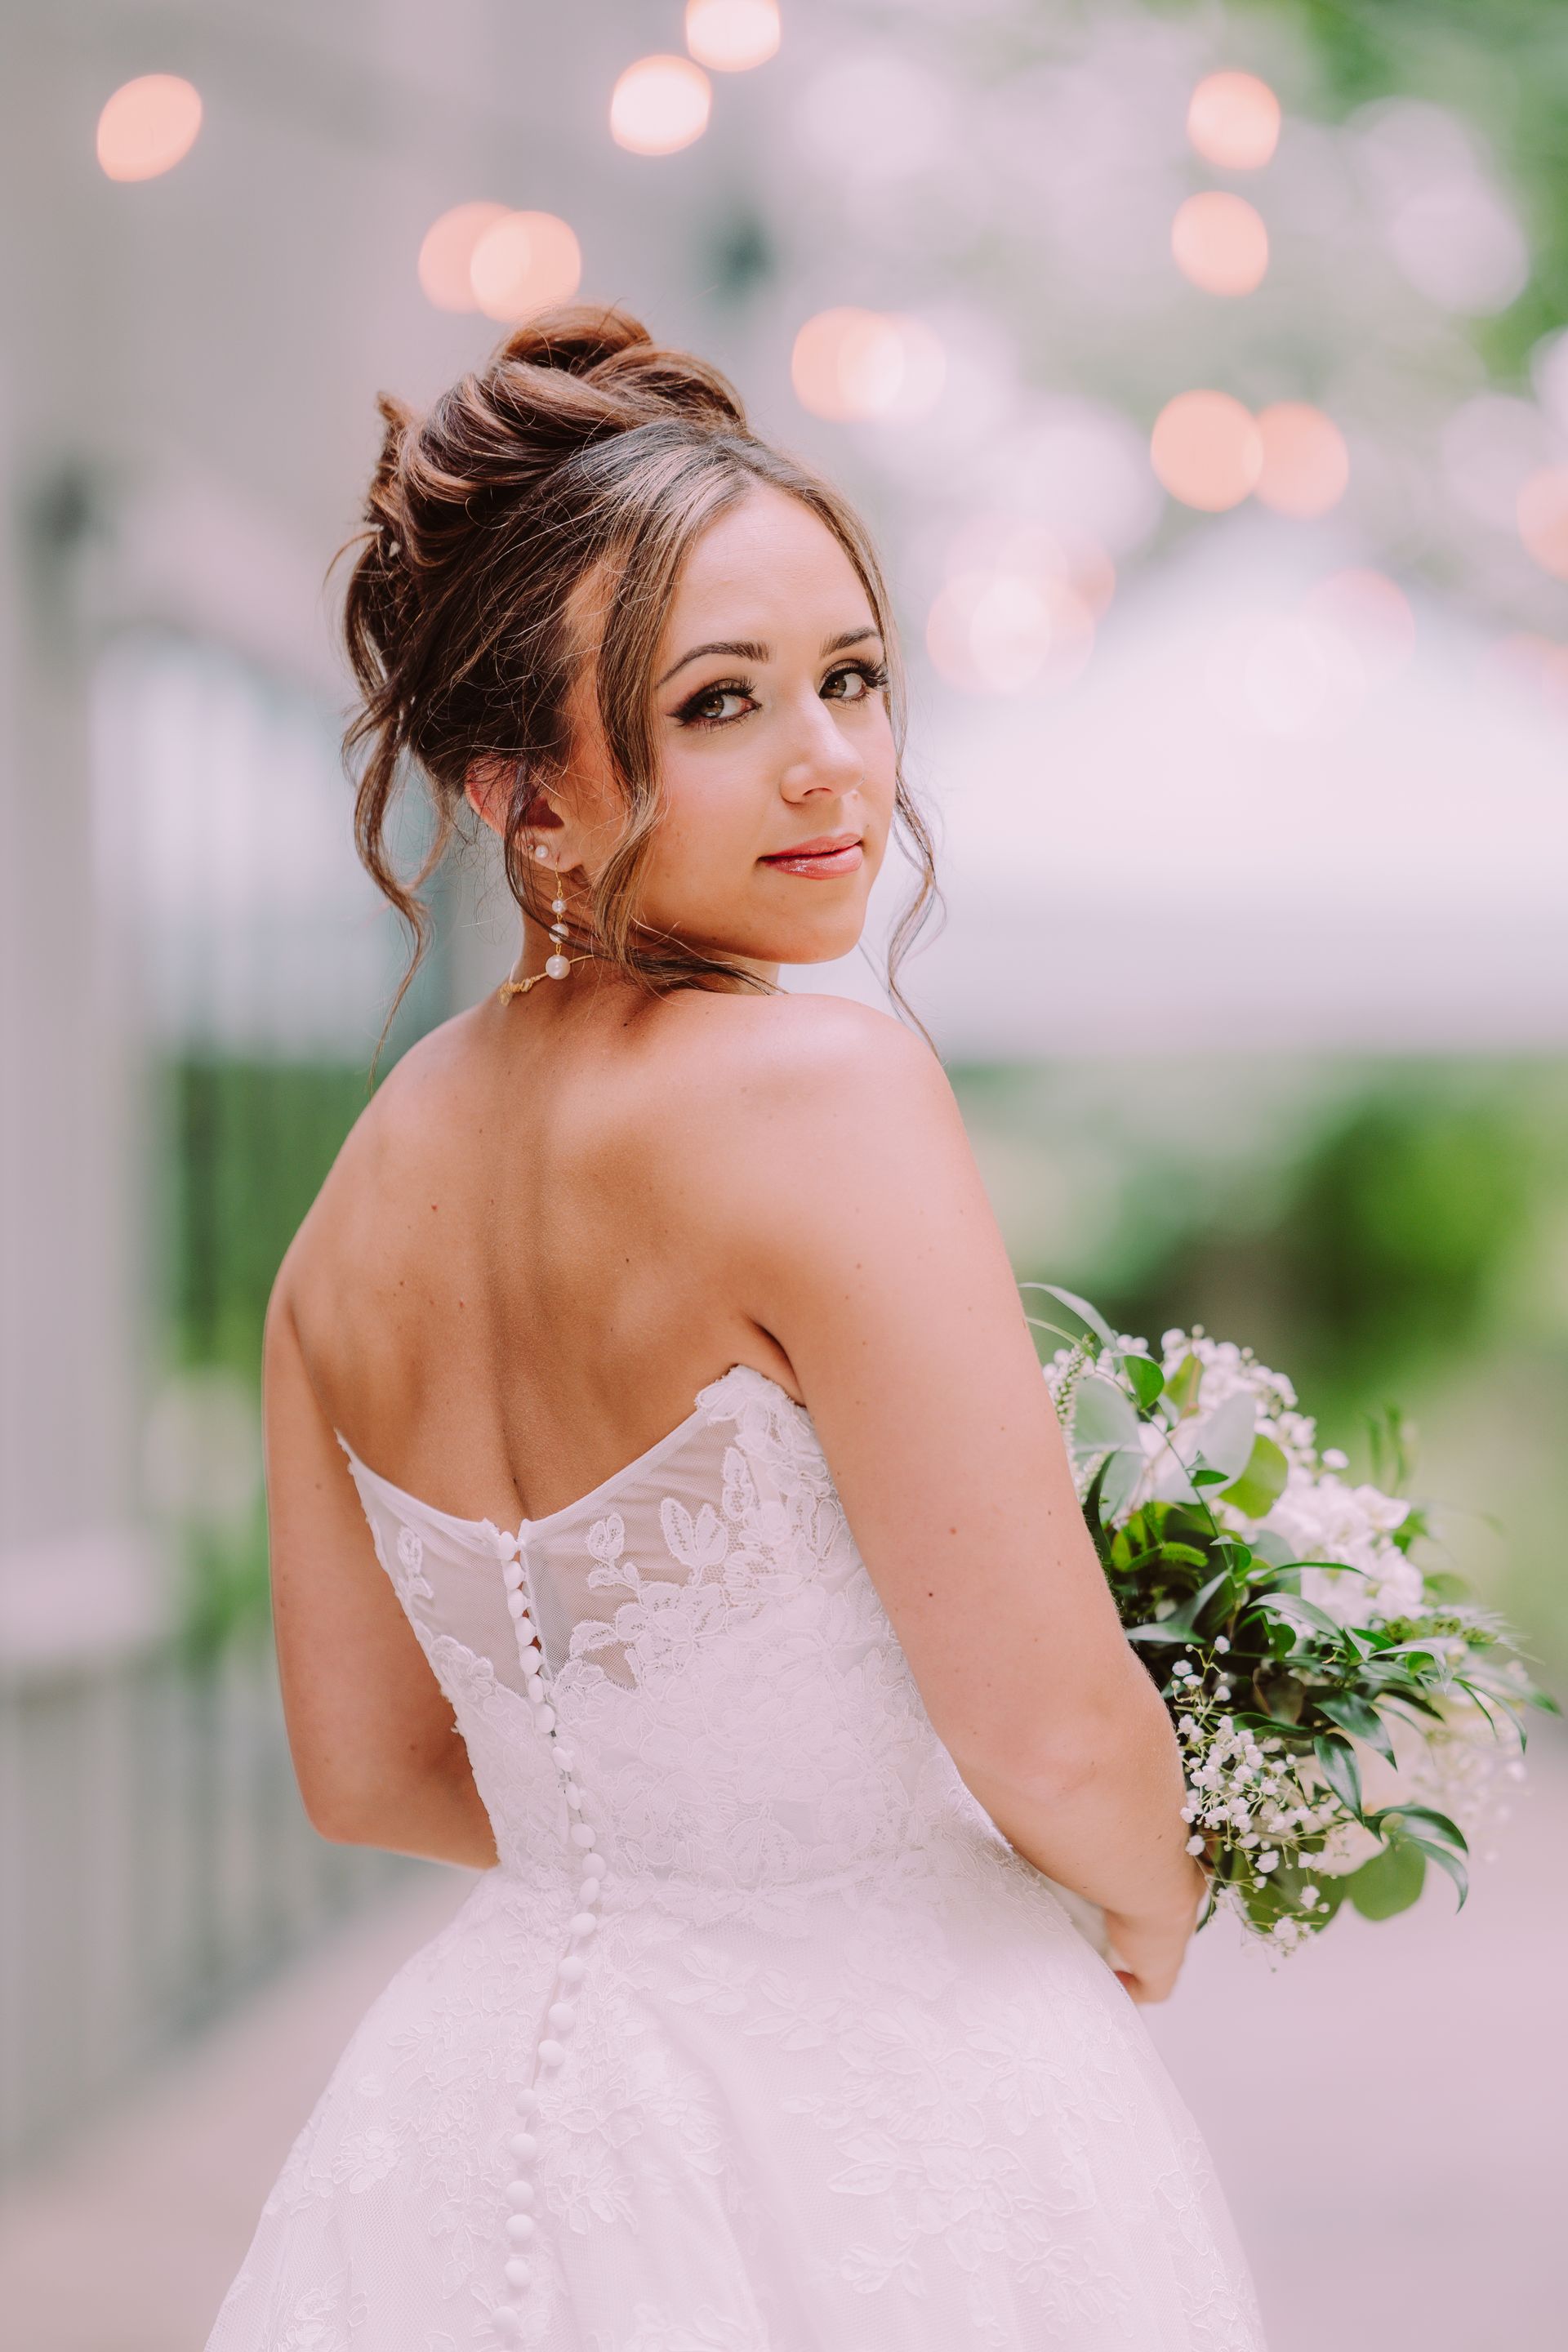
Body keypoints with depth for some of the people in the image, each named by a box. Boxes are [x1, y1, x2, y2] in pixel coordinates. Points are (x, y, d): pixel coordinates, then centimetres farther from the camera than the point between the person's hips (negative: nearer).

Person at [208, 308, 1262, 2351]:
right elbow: (1052, 1731, -20)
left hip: (504, 2077, 6)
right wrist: (1156, 1897, 1)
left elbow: (370, 1766, 10)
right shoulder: (820, 1090, -21)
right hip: (882, 2147, -6)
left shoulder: (359, 1201, 1)